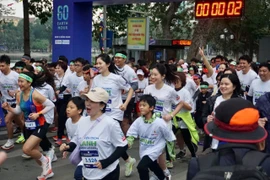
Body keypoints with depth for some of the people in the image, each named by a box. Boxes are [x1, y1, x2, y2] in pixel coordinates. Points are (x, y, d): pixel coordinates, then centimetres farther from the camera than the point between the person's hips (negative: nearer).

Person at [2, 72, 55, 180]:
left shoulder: (35, 95, -22)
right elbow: (18, 111, 7)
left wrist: (38, 114, -24)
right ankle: (47, 171, 37)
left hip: (40, 126, -8)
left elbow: (51, 105, -17)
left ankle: (45, 160, 9)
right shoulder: (19, 95, -1)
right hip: (29, 127, 8)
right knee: (34, 152, 15)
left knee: (26, 149, -19)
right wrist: (9, 108, -10)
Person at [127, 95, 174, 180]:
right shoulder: (138, 121, -15)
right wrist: (127, 143, -33)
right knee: (153, 166, 28)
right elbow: (131, 134, -12)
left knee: (141, 167, -24)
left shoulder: (159, 123, -24)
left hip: (154, 149, -5)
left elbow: (169, 139, -12)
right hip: (144, 149, 5)